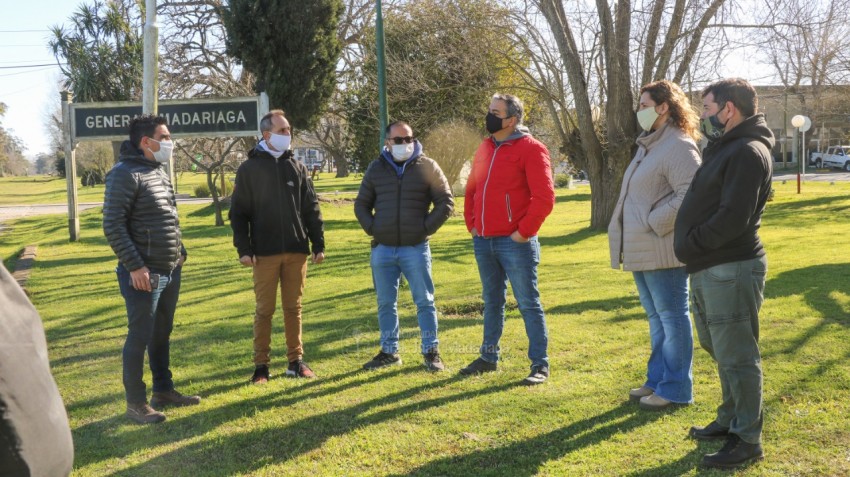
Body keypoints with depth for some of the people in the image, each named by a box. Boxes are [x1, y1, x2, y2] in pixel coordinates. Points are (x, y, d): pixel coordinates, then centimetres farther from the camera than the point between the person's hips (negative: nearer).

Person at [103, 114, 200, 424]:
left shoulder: (159, 172, 14)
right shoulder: (125, 174, -14)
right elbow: (113, 227, -18)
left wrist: (180, 252, 15)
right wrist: (134, 266, -21)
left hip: (171, 271, 9)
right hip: (144, 274, -8)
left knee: (162, 334, 18)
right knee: (139, 337, -1)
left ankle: (163, 390, 30)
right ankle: (135, 403, 9)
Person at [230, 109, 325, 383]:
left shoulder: (297, 168, 10)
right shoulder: (249, 169, 0)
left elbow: (311, 209, 10)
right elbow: (238, 212, -1)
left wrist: (318, 244, 5)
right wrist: (243, 249, -9)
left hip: (296, 251, 3)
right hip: (265, 253, -3)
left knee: (293, 308, 8)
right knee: (264, 310, 2)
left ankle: (296, 361, 16)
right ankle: (261, 365, 10)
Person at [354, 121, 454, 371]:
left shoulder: (427, 167, 0)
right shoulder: (376, 168, 7)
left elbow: (445, 202, 2)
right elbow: (361, 204, 15)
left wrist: (427, 227, -7)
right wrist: (372, 228, 1)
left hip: (416, 248, -3)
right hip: (382, 249, 3)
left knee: (424, 301, 1)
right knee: (385, 303, 10)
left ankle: (431, 351, 11)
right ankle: (389, 351, 22)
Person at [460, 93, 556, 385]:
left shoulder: (530, 149, -9)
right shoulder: (485, 149, 14)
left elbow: (544, 197, -16)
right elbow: (471, 190, 21)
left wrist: (524, 231, -16)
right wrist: (472, 224, 10)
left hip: (515, 242, -7)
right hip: (484, 241, 7)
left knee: (528, 304, -1)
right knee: (492, 302, 17)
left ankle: (540, 364, 6)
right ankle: (488, 358, 28)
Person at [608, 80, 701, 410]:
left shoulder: (679, 147, -14)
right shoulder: (649, 145, 17)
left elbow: (689, 196, -24)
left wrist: (654, 223, -20)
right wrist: (626, 235, 13)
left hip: (663, 250, -10)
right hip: (641, 250, 10)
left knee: (671, 317, -1)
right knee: (656, 317, 17)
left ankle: (675, 389, 8)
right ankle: (657, 380, 28)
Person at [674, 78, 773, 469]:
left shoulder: (748, 152, -15)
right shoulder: (724, 148, 18)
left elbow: (733, 218, -24)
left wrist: (691, 244, -13)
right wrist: (692, 248, 8)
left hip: (731, 269, -10)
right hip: (708, 268, 10)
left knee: (736, 356, -4)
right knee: (723, 351, 19)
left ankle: (747, 440, 5)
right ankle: (730, 420, 33)